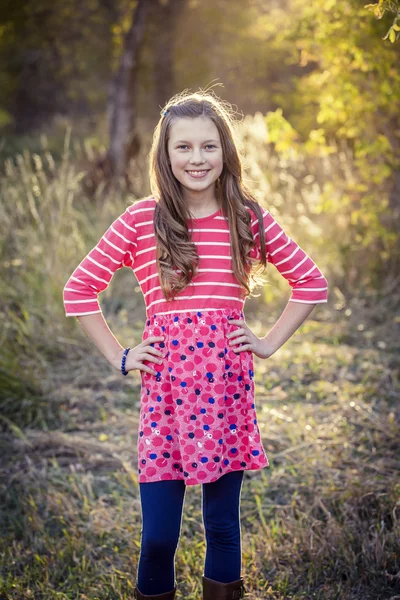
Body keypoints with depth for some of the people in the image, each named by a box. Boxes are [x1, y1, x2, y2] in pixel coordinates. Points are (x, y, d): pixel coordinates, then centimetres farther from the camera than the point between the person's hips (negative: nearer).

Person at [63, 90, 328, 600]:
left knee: (223, 525, 9)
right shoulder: (140, 220, -1)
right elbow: (79, 290, 6)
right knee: (158, 534, 0)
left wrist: (270, 342, 6)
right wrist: (119, 356, 2)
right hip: (164, 385, -1)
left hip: (227, 385, 1)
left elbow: (311, 283, 14)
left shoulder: (249, 220, 4)